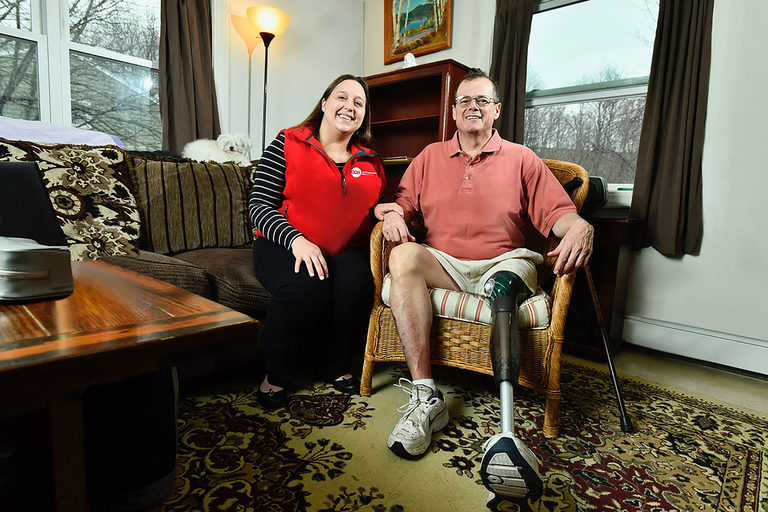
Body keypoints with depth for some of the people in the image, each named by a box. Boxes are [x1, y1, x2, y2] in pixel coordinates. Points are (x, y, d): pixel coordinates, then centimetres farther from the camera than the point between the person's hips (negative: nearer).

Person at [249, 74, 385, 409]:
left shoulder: (370, 162, 13)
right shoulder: (288, 144, 1)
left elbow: (373, 208, 22)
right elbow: (258, 205, -6)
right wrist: (296, 240, -22)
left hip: (345, 252, 3)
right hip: (283, 246, -2)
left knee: (357, 280, -31)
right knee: (306, 285, -34)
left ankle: (333, 365, -4)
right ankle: (276, 375, -6)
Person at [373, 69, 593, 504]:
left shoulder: (521, 159, 13)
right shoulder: (431, 156, 20)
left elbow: (557, 211, 3)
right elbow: (403, 203, 14)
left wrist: (579, 225, -20)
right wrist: (392, 213, -11)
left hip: (502, 262, -1)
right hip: (443, 263, 2)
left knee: (507, 283, -36)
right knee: (404, 256, -30)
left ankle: (506, 429, -44)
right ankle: (426, 398, -33)